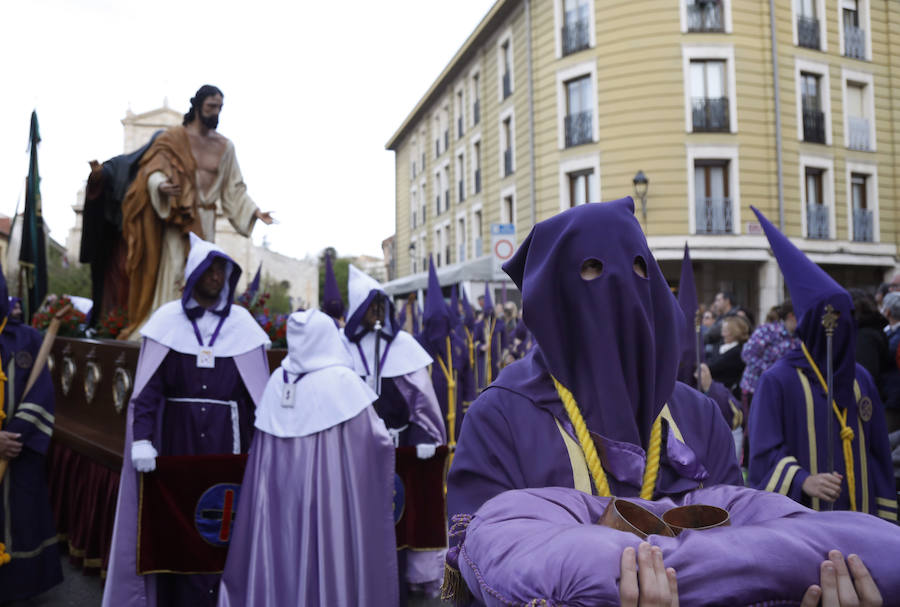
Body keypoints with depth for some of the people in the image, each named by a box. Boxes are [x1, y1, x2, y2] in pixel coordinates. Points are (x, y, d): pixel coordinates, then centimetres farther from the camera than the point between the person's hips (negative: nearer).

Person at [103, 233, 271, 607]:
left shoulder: (242, 324, 6)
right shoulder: (168, 321, 3)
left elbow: (259, 391, 5)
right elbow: (147, 387, -1)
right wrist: (142, 439, -11)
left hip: (227, 441, 0)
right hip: (178, 440, 0)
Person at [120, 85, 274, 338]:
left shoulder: (225, 146, 11)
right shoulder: (174, 137, 0)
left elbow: (234, 187, 14)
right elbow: (154, 169, -8)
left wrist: (254, 211, 4)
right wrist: (161, 185, -30)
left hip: (206, 220, 4)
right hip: (177, 216, -4)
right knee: (172, 272, -9)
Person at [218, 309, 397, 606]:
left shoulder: (277, 381, 3)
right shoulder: (343, 380, -10)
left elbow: (263, 445, 8)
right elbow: (377, 440, -10)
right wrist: (385, 435, 10)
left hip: (282, 496, 5)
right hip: (332, 497, -4)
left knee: (284, 556, 13)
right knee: (332, 557, 5)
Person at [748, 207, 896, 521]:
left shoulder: (860, 379, 10)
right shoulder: (777, 380, -7)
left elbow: (877, 451, 14)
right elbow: (764, 451, -10)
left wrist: (884, 516, 11)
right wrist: (802, 480, -26)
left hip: (858, 517, 5)